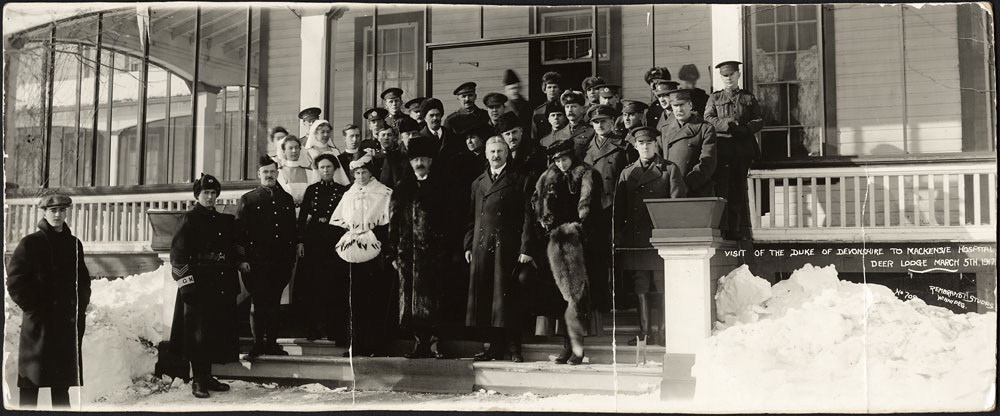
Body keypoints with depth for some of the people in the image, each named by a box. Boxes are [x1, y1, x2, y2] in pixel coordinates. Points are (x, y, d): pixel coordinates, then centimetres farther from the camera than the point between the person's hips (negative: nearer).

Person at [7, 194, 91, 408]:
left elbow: (83, 280, 17)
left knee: (62, 381, 11)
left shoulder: (74, 244, 11)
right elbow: (15, 282, -7)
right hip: (38, 322, -4)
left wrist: (80, 307, 6)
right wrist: (33, 307, -10)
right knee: (31, 382, -1)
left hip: (68, 323, 5)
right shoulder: (30, 243, -4)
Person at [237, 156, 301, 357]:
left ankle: (271, 343, 15)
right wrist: (242, 259, -8)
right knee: (258, 303, -1)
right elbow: (239, 231, -1)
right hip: (257, 261, -3)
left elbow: (293, 227, 22)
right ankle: (258, 344, 7)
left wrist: (298, 242, 4)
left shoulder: (287, 199, 16)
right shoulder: (247, 199, 3)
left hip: (282, 260, 3)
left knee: (274, 302, 8)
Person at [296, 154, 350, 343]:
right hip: (313, 241, 2)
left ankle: (335, 331, 0)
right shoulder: (311, 190, 11)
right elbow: (302, 217, 8)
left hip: (335, 242, -2)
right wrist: (300, 241, -1)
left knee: (334, 285, -4)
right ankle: (313, 329, 8)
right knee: (311, 284, 0)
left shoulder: (343, 191, 6)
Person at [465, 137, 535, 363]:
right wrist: (468, 245, 8)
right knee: (485, 298, 5)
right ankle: (496, 346, 13)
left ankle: (514, 348, 4)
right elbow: (472, 217, 17)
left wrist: (526, 249, -10)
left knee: (508, 298, -4)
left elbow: (527, 217, -3)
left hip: (508, 248, -4)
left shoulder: (520, 181, 3)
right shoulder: (477, 183, 17)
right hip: (482, 247, 5)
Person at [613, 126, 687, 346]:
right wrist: (617, 233, 5)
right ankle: (645, 333, 11)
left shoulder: (670, 170, 6)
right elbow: (619, 206, 15)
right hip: (634, 238, 3)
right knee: (640, 287, 5)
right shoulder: (627, 173, 16)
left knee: (664, 285, -4)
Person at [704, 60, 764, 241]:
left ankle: (742, 231, 8)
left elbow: (759, 120, 7)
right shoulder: (714, 98, 13)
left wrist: (744, 129, -12)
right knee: (721, 189, -7)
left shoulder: (748, 97, 16)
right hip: (722, 149, -1)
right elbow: (708, 119, 0)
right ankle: (722, 229, -6)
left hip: (743, 150, 1)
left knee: (739, 190, 4)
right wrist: (727, 124, -16)